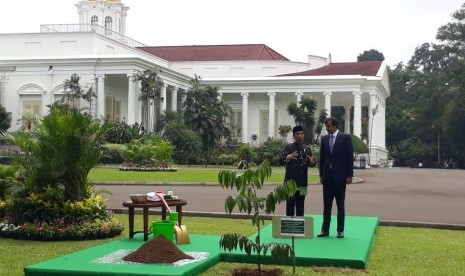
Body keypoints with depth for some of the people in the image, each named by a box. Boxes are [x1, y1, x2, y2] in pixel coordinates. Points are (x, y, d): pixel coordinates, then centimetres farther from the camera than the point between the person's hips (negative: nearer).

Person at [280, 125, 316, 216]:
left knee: (300, 206, 8)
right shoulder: (288, 147, 0)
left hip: (302, 182, 4)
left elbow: (311, 164, 11)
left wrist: (312, 161, -13)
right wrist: (288, 157, -32)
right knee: (290, 205, -2)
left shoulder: (307, 149, 12)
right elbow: (281, 161, -11)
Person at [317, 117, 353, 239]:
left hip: (340, 176, -4)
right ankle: (325, 229, 9)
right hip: (327, 176, 4)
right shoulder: (324, 138, 9)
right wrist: (321, 175, 7)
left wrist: (349, 175, -9)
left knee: (340, 204, 3)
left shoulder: (345, 137, -4)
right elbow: (322, 157, 12)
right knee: (326, 204, 5)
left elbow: (349, 157, -6)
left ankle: (340, 230, 8)